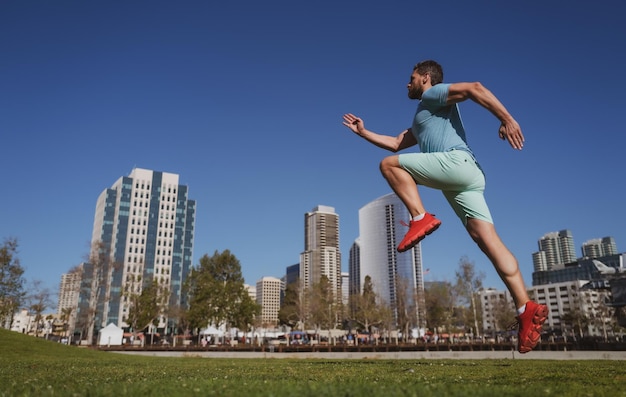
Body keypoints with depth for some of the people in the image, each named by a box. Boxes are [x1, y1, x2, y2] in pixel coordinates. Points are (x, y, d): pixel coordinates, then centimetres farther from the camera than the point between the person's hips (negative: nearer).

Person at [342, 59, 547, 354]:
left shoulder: (433, 94, 11)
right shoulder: (422, 118, 38)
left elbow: (474, 88, -5)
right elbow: (396, 143, 41)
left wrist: (506, 118, -16)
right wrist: (363, 132, 41)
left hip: (457, 161, -9)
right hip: (461, 179, 9)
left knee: (389, 165, -2)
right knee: (487, 240, -6)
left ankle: (421, 218, -14)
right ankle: (526, 309, -13)